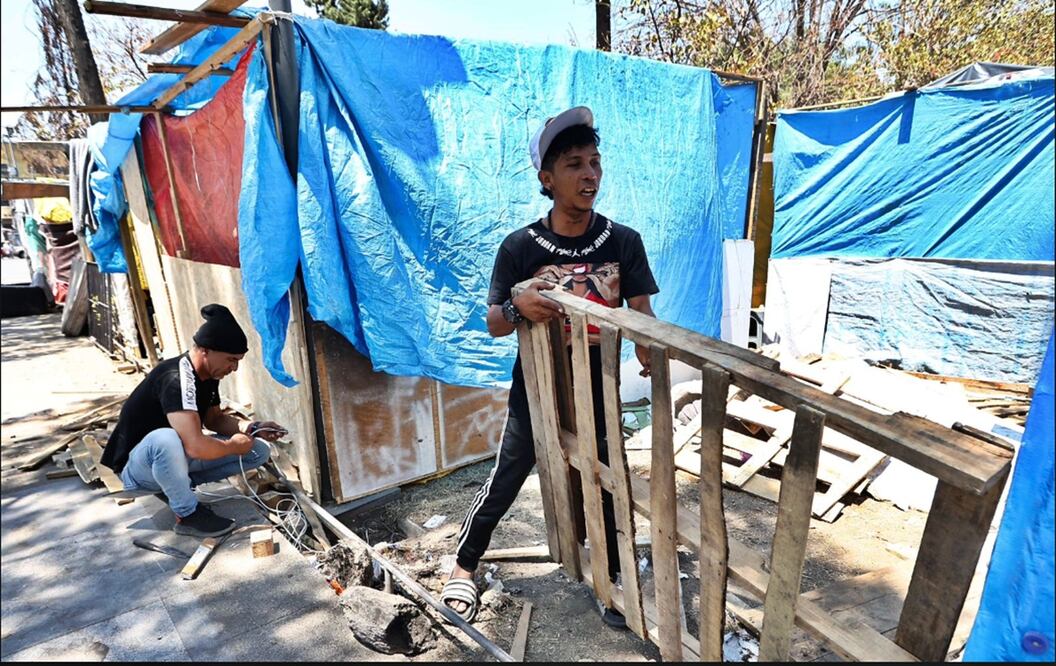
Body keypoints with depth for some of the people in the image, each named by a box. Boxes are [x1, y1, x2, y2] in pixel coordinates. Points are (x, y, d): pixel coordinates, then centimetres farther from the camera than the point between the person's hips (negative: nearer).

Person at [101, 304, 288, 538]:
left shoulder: (207, 375, -4)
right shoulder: (176, 379, -31)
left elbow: (214, 419, 11)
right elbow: (196, 446, -41)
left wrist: (252, 428, -6)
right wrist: (233, 446, -21)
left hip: (176, 457, 8)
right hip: (136, 465, -8)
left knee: (259, 452, -4)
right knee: (166, 439, -43)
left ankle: (174, 485, 5)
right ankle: (188, 515, -19)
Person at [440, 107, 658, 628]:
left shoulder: (624, 242, -9)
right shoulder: (520, 247, -13)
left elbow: (641, 311, -9)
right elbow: (494, 327, -7)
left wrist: (646, 348, -32)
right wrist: (517, 307, -30)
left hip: (598, 392, 2)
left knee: (605, 487, 15)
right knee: (503, 485, 12)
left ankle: (610, 579, 41)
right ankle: (463, 567, 38)